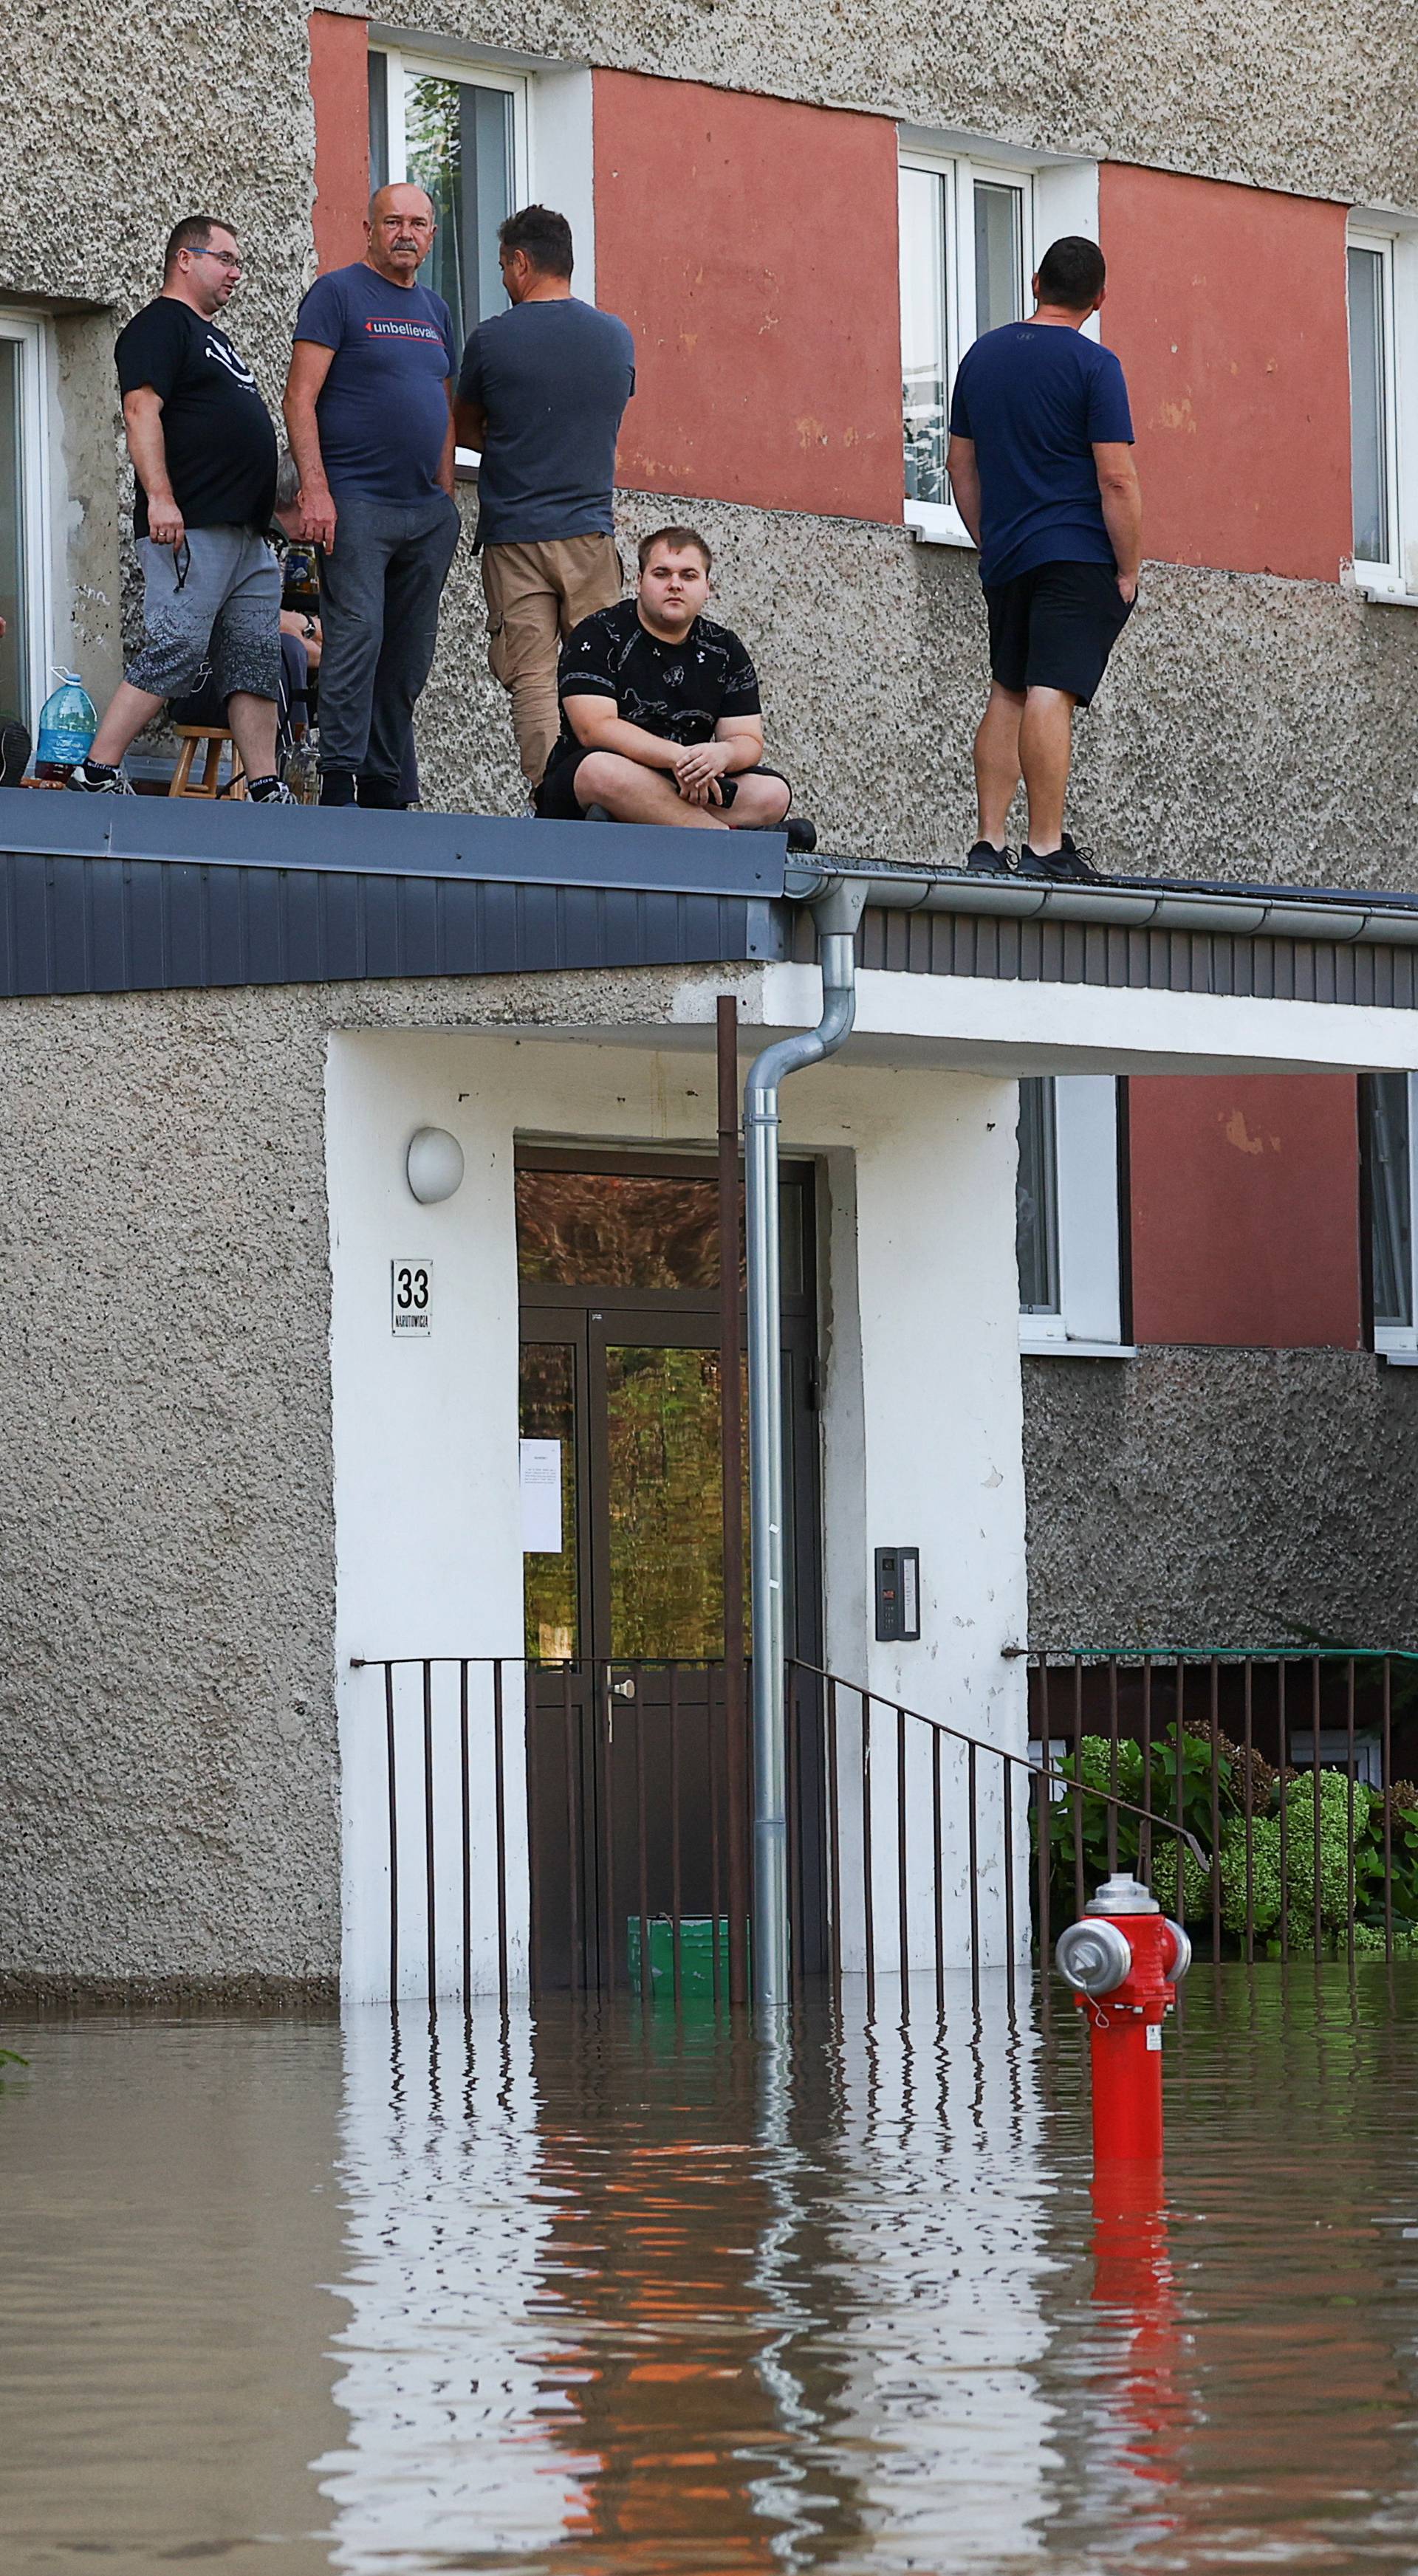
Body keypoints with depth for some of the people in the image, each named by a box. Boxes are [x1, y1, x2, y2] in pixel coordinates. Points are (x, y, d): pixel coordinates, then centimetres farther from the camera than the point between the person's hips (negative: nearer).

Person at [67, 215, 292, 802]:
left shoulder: (211, 335, 26)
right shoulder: (160, 325, -4)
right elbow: (142, 410, -16)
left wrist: (277, 506, 26)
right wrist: (160, 497, -25)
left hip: (246, 533, 10)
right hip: (189, 530, -10)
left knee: (255, 661, 4)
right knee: (177, 651, -17)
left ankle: (265, 789, 3)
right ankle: (95, 775, -15)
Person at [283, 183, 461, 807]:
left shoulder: (436, 311, 19)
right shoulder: (338, 293, -2)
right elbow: (301, 397, -8)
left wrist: (446, 499, 15)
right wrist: (314, 488, -18)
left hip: (427, 511, 7)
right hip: (357, 500, -7)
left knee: (410, 652, 7)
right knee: (357, 634, -16)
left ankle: (384, 781, 13)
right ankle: (339, 780, -16)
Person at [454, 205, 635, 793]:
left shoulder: (492, 339, -5)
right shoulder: (616, 337, 6)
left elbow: (464, 430, 9)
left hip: (515, 536, -3)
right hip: (590, 532, 3)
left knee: (533, 680, -4)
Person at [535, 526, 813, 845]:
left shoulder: (725, 651, 12)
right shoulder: (597, 636, -3)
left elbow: (749, 742, 5)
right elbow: (595, 729, -16)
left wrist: (720, 755, -22)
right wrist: (678, 757, -27)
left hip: (691, 792, 4)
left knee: (772, 793, -20)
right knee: (602, 771, -38)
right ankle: (733, 836, -35)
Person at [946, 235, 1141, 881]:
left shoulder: (983, 356, 10)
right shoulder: (1092, 365, -8)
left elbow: (961, 465, 16)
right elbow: (1116, 477, -13)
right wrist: (1128, 571, -6)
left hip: (1005, 560, 6)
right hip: (1078, 557, -6)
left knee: (1006, 694, 13)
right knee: (1049, 694, -12)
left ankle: (989, 844, 8)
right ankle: (1046, 847, -15)